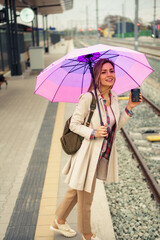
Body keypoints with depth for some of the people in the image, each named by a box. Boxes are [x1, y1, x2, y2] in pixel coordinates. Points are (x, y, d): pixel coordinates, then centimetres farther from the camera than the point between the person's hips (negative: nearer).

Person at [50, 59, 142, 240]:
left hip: (102, 155, 8)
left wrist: (129, 108, 0)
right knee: (85, 198, 12)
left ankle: (59, 222, 47)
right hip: (88, 154, -8)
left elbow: (115, 126, 8)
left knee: (76, 190, 25)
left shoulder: (114, 98, 2)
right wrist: (93, 133, -27)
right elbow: (74, 124, -14)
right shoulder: (88, 98, -20)